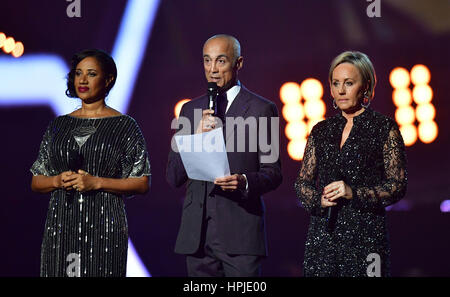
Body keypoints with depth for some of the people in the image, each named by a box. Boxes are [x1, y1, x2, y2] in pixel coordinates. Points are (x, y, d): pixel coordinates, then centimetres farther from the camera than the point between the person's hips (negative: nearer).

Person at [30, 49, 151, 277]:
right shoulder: (58, 125, 12)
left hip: (104, 225, -3)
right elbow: (36, 182, 14)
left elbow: (142, 184, -3)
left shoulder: (124, 125, 1)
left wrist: (96, 182, -13)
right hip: (60, 226, 3)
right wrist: (57, 180, -7)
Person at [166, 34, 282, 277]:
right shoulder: (190, 110, 14)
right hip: (197, 235, 4)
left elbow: (273, 173, 2)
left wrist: (245, 182, -20)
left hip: (240, 232, -4)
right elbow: (173, 178, 9)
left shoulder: (261, 109, 2)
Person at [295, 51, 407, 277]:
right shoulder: (321, 131, 13)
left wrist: (354, 193, -14)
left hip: (365, 234, -4)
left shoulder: (385, 129, 1)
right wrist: (319, 199, -5)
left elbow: (398, 186, -2)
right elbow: (303, 183, 16)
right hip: (322, 232, 4)